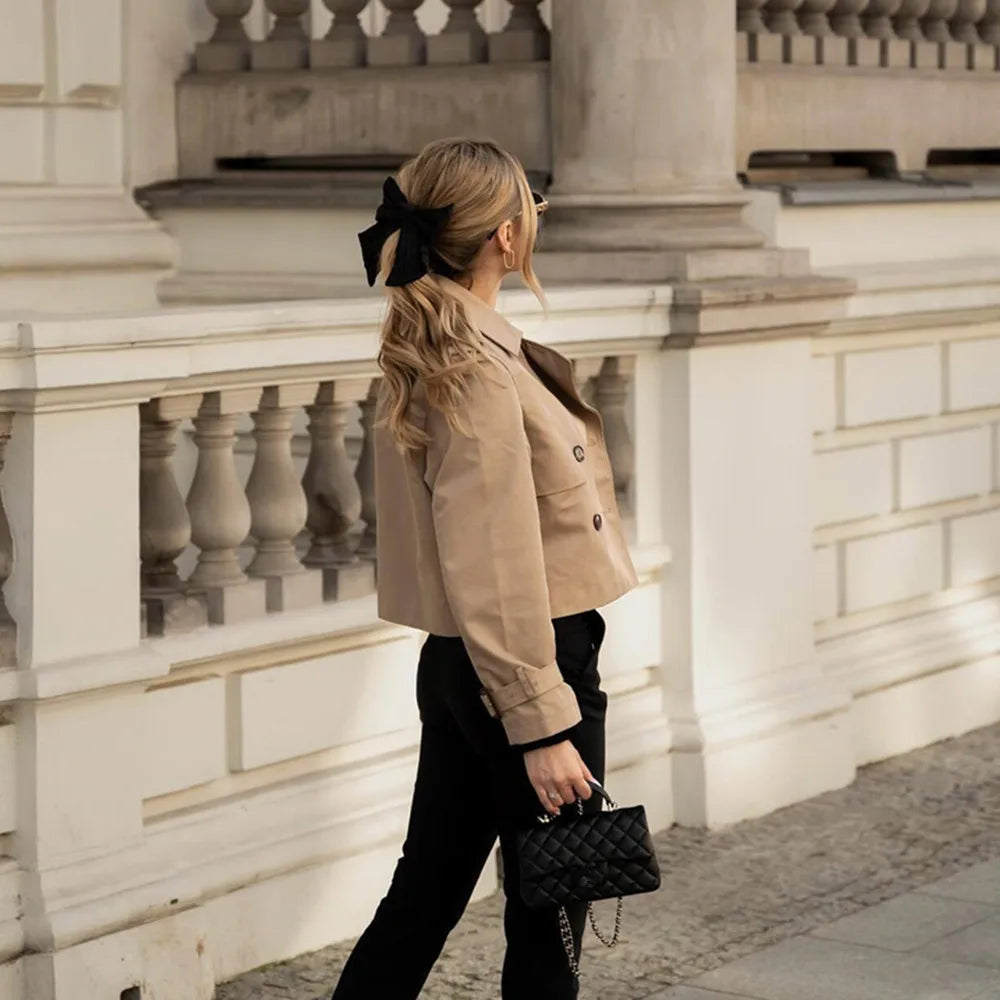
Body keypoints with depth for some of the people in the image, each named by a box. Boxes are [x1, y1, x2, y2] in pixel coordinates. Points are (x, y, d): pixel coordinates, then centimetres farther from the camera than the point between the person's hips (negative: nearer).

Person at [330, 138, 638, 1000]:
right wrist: (542, 726, -22)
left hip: (455, 670, 9)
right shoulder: (478, 370, -21)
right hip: (529, 667, -9)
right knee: (547, 927, 5)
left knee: (422, 902, 15)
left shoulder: (426, 349, 9)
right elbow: (498, 572, -23)